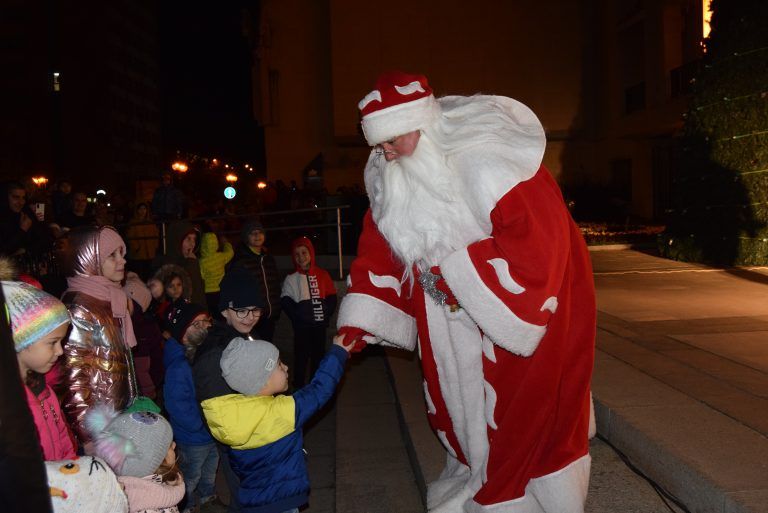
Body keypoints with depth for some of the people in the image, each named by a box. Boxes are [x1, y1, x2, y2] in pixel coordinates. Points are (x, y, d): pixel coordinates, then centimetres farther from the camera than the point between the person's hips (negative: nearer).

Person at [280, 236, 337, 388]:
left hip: (320, 324, 2)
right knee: (301, 356, 1)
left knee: (318, 354, 12)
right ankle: (298, 386, 13)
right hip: (302, 326, -2)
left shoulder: (322, 275, 2)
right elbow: (285, 301, -5)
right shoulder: (291, 278, 0)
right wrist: (298, 315, -15)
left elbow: (332, 297, 3)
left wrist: (326, 314, -9)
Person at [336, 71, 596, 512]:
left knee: (522, 413, 5)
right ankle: (479, 475, 39)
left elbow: (538, 240, -29)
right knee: (461, 400, 15)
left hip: (523, 299, -6)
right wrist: (357, 324, -9)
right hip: (456, 311, 6)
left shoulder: (489, 159, -26)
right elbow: (380, 250, -1)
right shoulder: (390, 176, -6)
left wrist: (454, 271, -26)